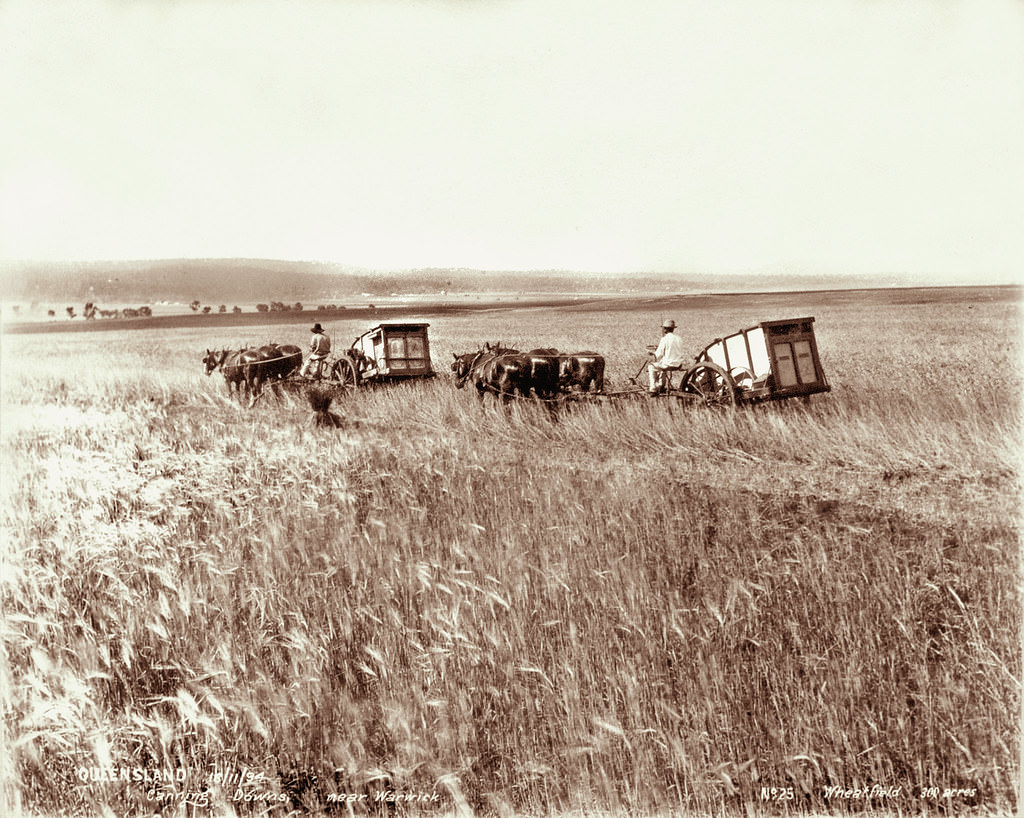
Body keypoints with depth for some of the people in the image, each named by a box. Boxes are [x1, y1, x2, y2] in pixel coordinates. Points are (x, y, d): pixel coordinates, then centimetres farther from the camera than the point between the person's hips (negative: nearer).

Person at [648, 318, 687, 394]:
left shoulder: (665, 339, -13)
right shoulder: (679, 338, 5)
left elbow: (659, 354, -12)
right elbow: (683, 353, 13)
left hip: (669, 364, -7)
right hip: (679, 365, 7)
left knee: (651, 366, 16)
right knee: (662, 364, 36)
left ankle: (653, 388, 13)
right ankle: (661, 386, 43)